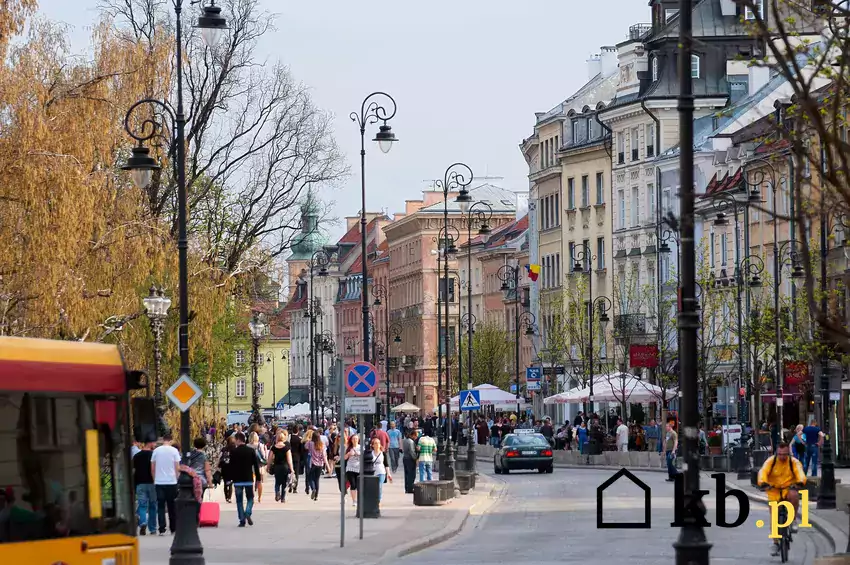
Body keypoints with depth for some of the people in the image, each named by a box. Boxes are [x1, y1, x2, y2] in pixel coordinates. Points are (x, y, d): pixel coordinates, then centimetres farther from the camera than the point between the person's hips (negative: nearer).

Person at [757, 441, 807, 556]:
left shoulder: (794, 462, -8)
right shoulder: (771, 461, -8)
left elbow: (800, 472, -24)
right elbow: (763, 472, -23)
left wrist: (800, 482, -47)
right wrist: (763, 482, -44)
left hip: (788, 489, -1)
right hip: (774, 491, 1)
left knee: (794, 495, -37)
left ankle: (793, 520, -15)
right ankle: (775, 543, 6)